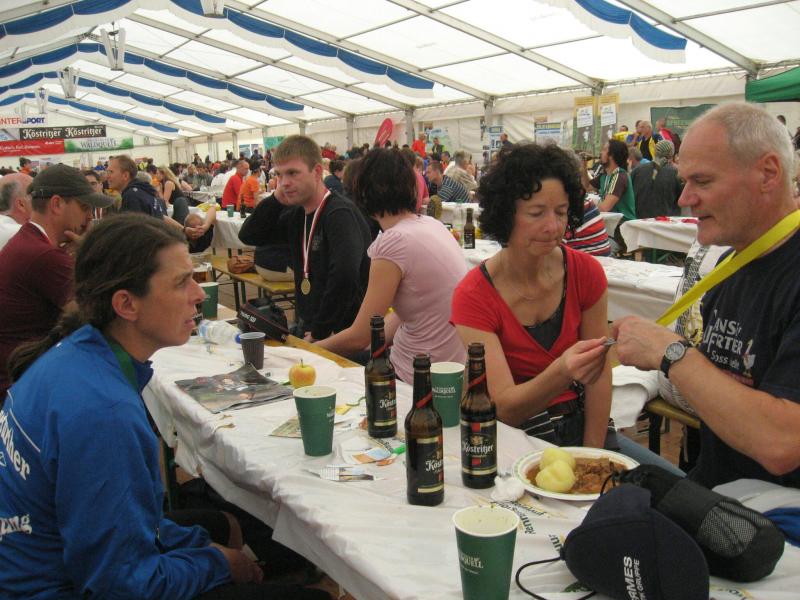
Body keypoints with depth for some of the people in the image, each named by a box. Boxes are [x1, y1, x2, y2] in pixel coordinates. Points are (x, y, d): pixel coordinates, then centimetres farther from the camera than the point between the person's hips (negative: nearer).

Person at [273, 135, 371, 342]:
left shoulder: (340, 214, -17)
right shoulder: (298, 215, 9)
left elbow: (344, 276, -29)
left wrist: (319, 332, -22)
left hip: (343, 334, -7)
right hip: (307, 328, 7)